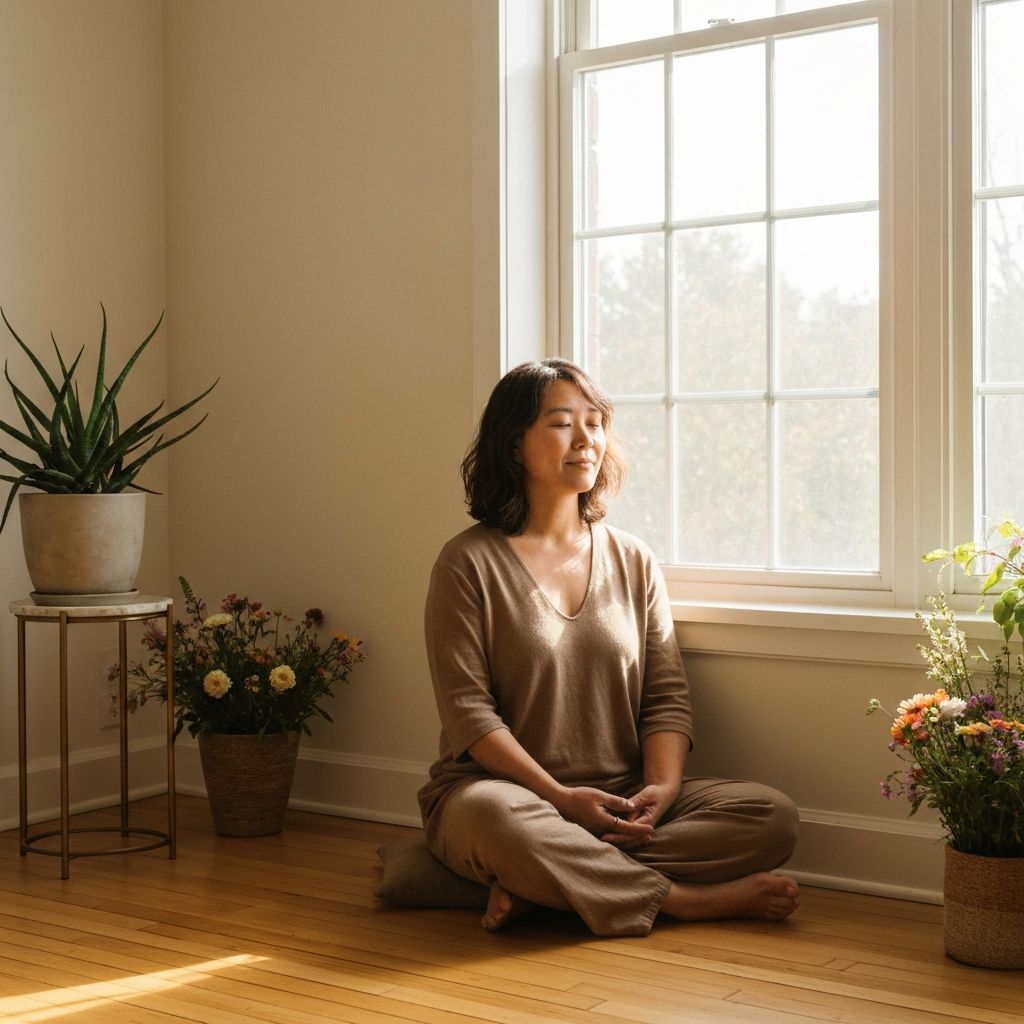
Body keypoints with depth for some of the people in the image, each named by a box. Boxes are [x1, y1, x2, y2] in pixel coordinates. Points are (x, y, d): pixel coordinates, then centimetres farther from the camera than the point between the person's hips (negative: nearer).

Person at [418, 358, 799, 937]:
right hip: (505, 789, -4)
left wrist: (661, 787, -13)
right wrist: (561, 797, -18)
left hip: (622, 803, 5)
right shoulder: (470, 563, -2)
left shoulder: (634, 562, 11)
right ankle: (689, 900, -22)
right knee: (492, 814, -40)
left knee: (773, 816, -17)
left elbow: (667, 696, 7)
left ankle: (538, 882, -22)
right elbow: (469, 712, -8)